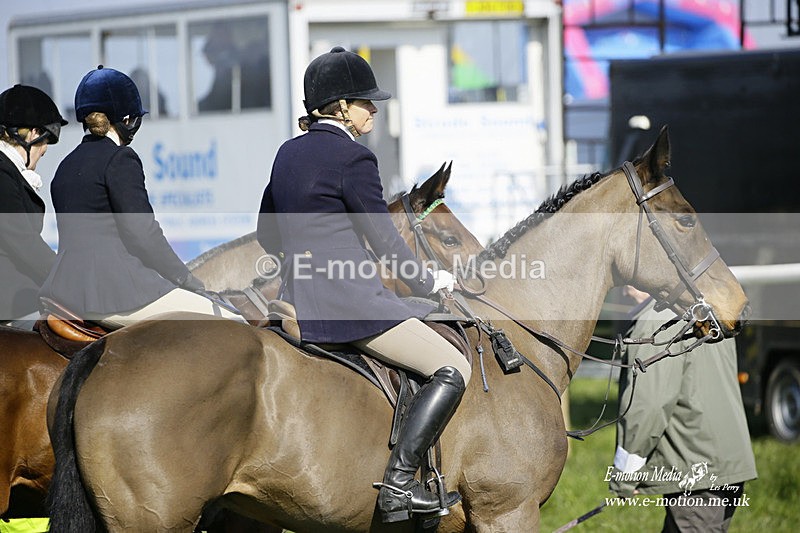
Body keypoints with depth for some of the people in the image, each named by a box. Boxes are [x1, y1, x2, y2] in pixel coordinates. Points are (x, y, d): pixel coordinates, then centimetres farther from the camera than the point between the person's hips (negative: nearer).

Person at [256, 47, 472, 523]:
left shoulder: (289, 154, 14)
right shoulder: (353, 158, -12)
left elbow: (268, 235, 22)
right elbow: (385, 239, -10)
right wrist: (429, 282, 4)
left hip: (298, 303, 10)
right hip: (349, 303, -10)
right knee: (453, 370, -9)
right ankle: (398, 483, -16)